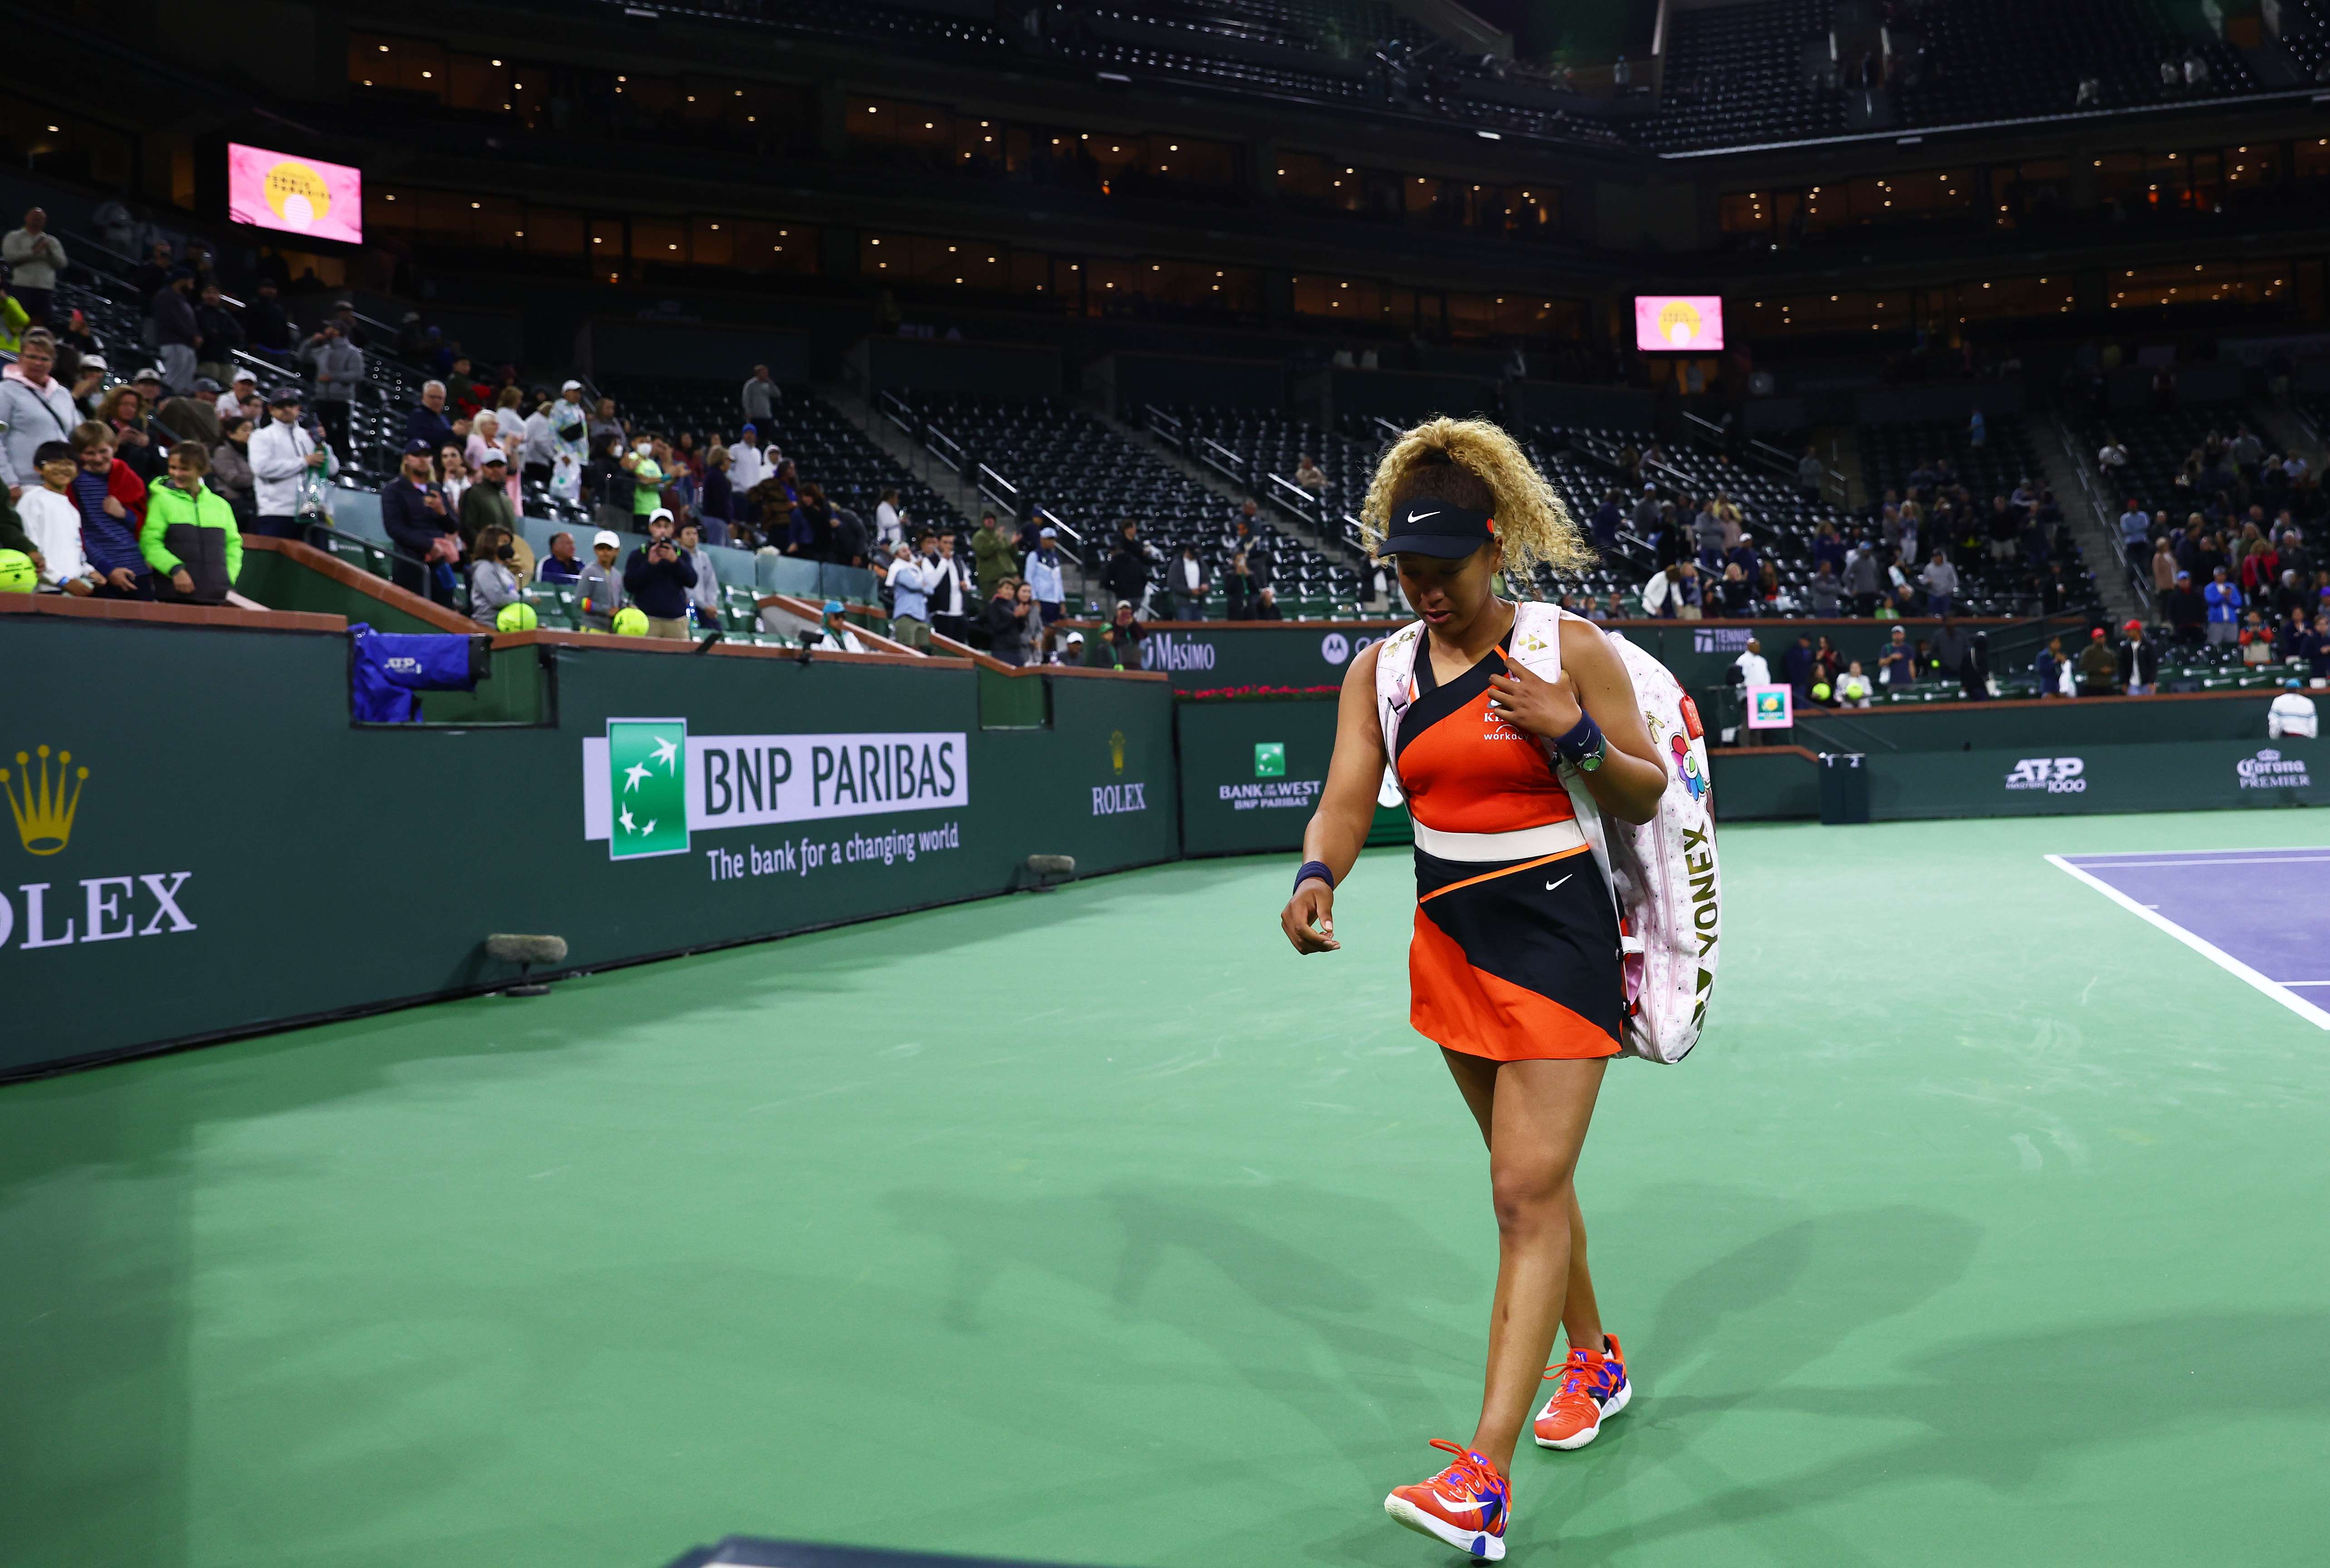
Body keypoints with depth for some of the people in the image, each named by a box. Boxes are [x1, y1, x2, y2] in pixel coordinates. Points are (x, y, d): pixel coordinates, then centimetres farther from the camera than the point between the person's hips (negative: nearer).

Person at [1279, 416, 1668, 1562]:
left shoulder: (1570, 650, -8)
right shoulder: (1380, 670, 3)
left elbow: (1646, 799, -2)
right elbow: (1347, 798, -5)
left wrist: (1577, 736, -20)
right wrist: (1317, 876, -25)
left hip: (1557, 937, -5)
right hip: (1449, 938, 5)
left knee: (1528, 1192, -9)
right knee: (1530, 1177, 18)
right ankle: (1595, 1361, 41)